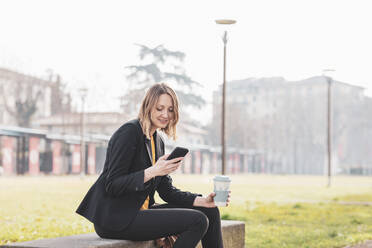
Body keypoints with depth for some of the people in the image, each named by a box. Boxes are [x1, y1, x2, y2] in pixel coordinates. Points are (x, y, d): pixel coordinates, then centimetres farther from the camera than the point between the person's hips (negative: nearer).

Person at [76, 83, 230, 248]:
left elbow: (167, 191, 13)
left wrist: (204, 201, -1)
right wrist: (152, 172, -27)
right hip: (114, 218, -9)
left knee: (209, 212, 1)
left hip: (141, 211, 9)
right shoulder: (129, 132, -12)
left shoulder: (158, 141, 15)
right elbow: (112, 185, -17)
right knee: (197, 220, -19)